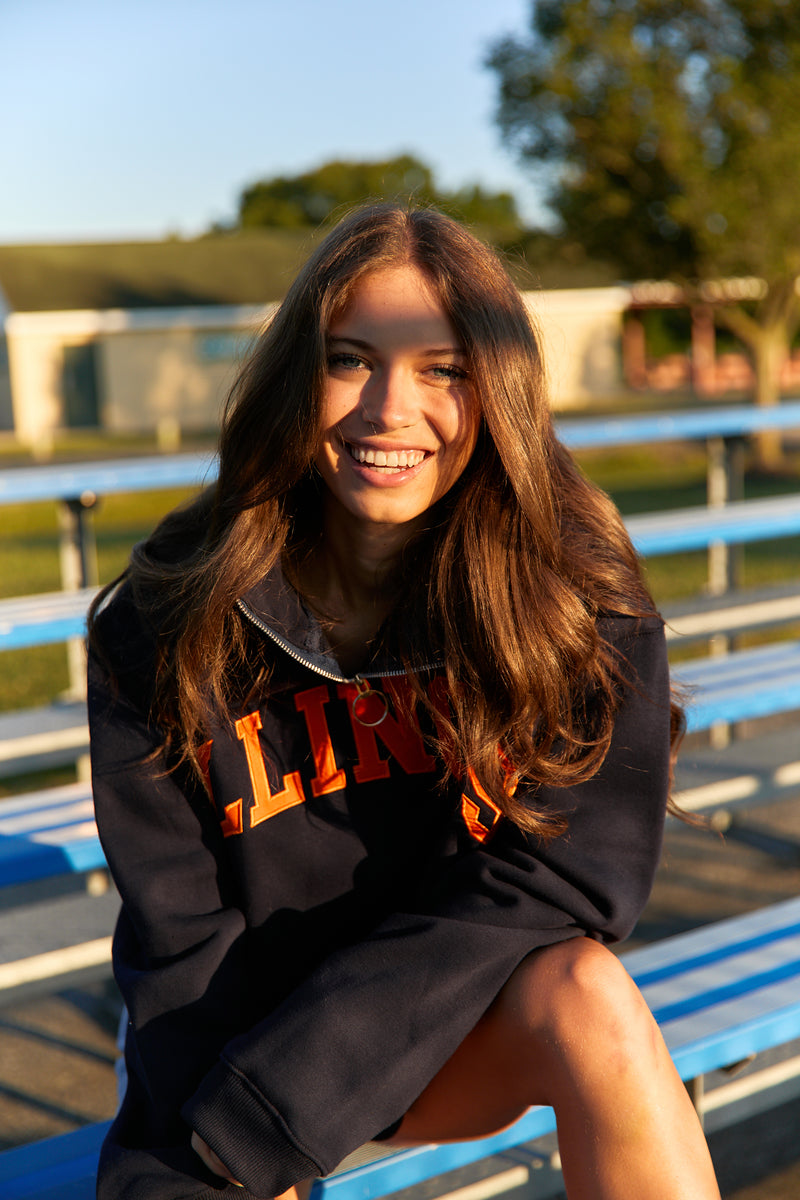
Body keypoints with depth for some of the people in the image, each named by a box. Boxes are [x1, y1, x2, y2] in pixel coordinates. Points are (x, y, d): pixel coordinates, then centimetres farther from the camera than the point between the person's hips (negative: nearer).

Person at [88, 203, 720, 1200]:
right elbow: (180, 941, -11)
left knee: (584, 994, -30)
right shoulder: (166, 628, -13)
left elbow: (544, 885, -22)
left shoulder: (581, 596, -14)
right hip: (248, 1026, 0)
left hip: (477, 1040, 0)